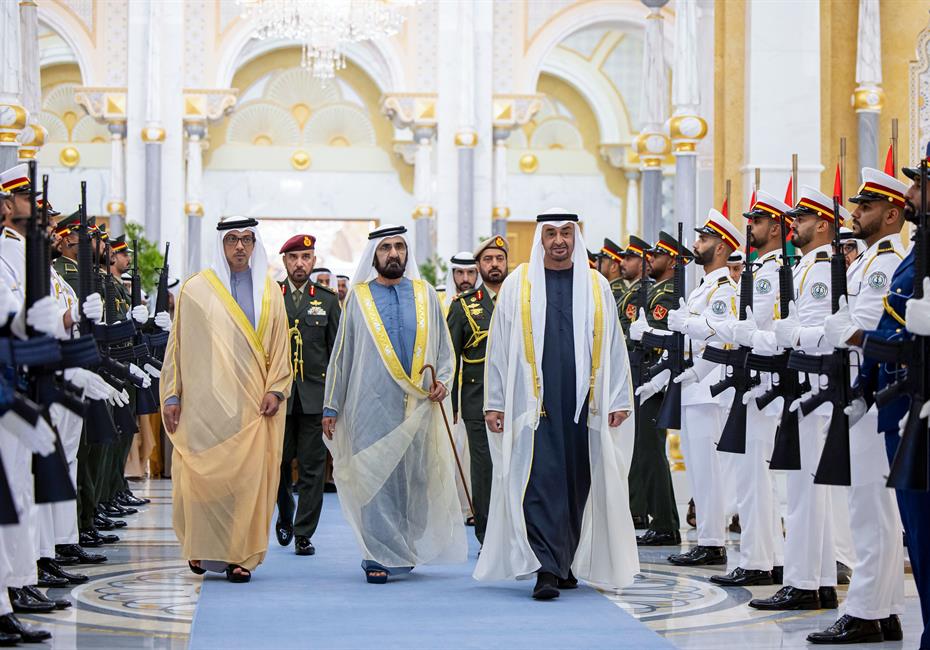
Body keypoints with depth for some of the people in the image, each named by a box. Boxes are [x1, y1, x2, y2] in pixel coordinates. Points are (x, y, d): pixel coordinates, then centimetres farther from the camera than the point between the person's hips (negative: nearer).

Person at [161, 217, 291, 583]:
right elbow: (177, 345, 7)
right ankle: (201, 548, 14)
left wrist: (276, 389, -1)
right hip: (204, 401, -1)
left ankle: (240, 556, 1)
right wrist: (172, 395, 2)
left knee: (248, 478, -4)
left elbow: (279, 346, 11)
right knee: (201, 474, -3)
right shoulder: (196, 289, 5)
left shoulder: (269, 292, 11)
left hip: (251, 403, 1)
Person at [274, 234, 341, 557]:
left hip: (315, 394, 0)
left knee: (312, 467, -1)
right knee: (278, 461, 4)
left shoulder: (328, 299, 9)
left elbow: (336, 349, 9)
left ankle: (304, 534, 3)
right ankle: (285, 515, 29)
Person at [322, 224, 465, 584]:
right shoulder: (358, 297, 5)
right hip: (372, 405, -2)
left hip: (419, 404, 2)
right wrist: (331, 407, 5)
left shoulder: (425, 295, 9)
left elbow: (443, 347, 14)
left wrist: (442, 380, -5)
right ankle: (379, 556, 1)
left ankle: (405, 549, 20)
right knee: (374, 478, -5)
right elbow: (341, 353, 7)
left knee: (416, 477, 5)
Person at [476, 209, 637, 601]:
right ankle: (546, 571, -13)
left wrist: (619, 401, 5)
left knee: (577, 483, 7)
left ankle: (567, 563, 20)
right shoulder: (518, 284, 5)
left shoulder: (596, 286, 9)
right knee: (540, 482, -10)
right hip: (534, 403, -2)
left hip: (583, 403, 2)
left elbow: (613, 347, 11)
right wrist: (494, 403, 1)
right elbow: (499, 346, 5)